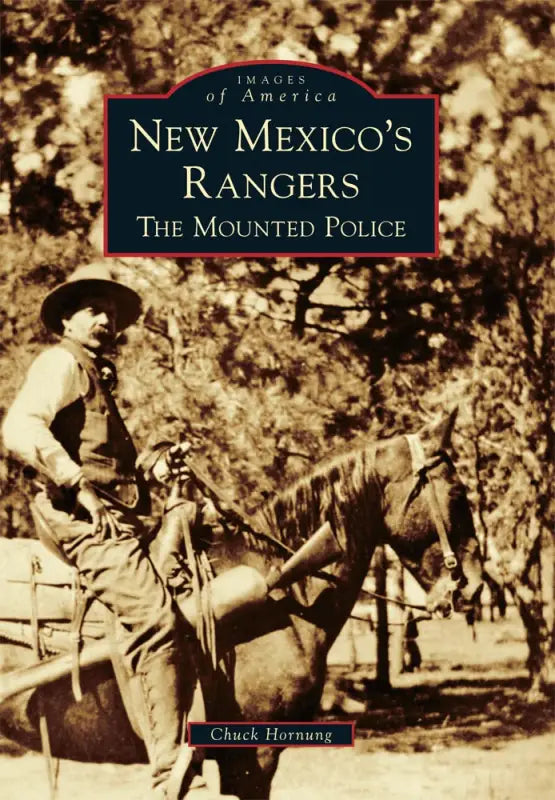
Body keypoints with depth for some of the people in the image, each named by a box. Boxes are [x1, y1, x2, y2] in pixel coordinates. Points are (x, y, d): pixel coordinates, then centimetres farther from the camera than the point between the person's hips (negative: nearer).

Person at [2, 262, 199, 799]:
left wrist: (151, 468, 15)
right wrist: (80, 486, -22)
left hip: (113, 516, 10)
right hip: (80, 515, -10)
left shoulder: (97, 375, 28)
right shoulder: (61, 363, -1)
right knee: (152, 615, -26)